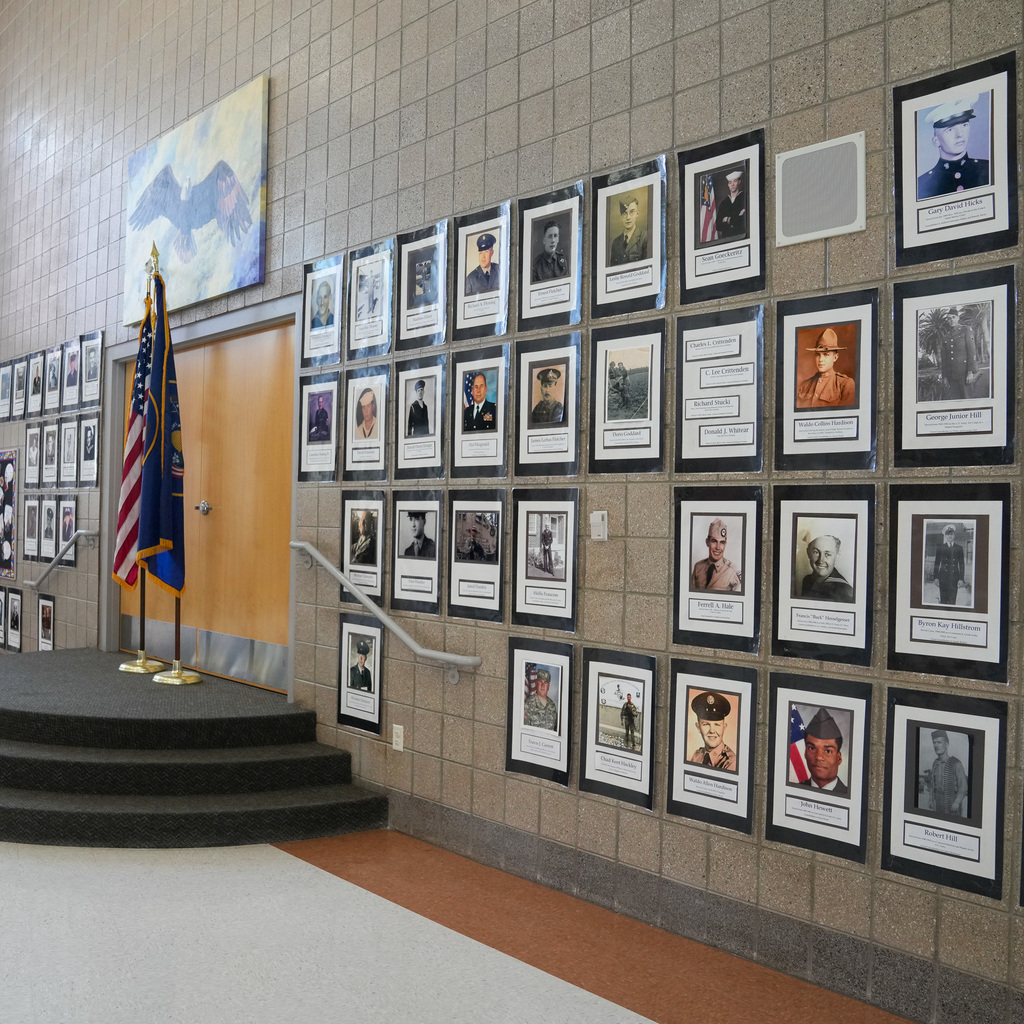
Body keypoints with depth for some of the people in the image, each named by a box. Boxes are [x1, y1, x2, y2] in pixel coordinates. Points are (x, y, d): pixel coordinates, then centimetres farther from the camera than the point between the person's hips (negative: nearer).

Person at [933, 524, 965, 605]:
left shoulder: (959, 548, 9)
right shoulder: (940, 548, 8)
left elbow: (962, 564, 7)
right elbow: (937, 563, 7)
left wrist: (961, 579, 0)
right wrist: (936, 577, -1)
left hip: (954, 576, 0)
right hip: (943, 577, 0)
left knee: (952, 601, -2)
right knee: (943, 600, -1)